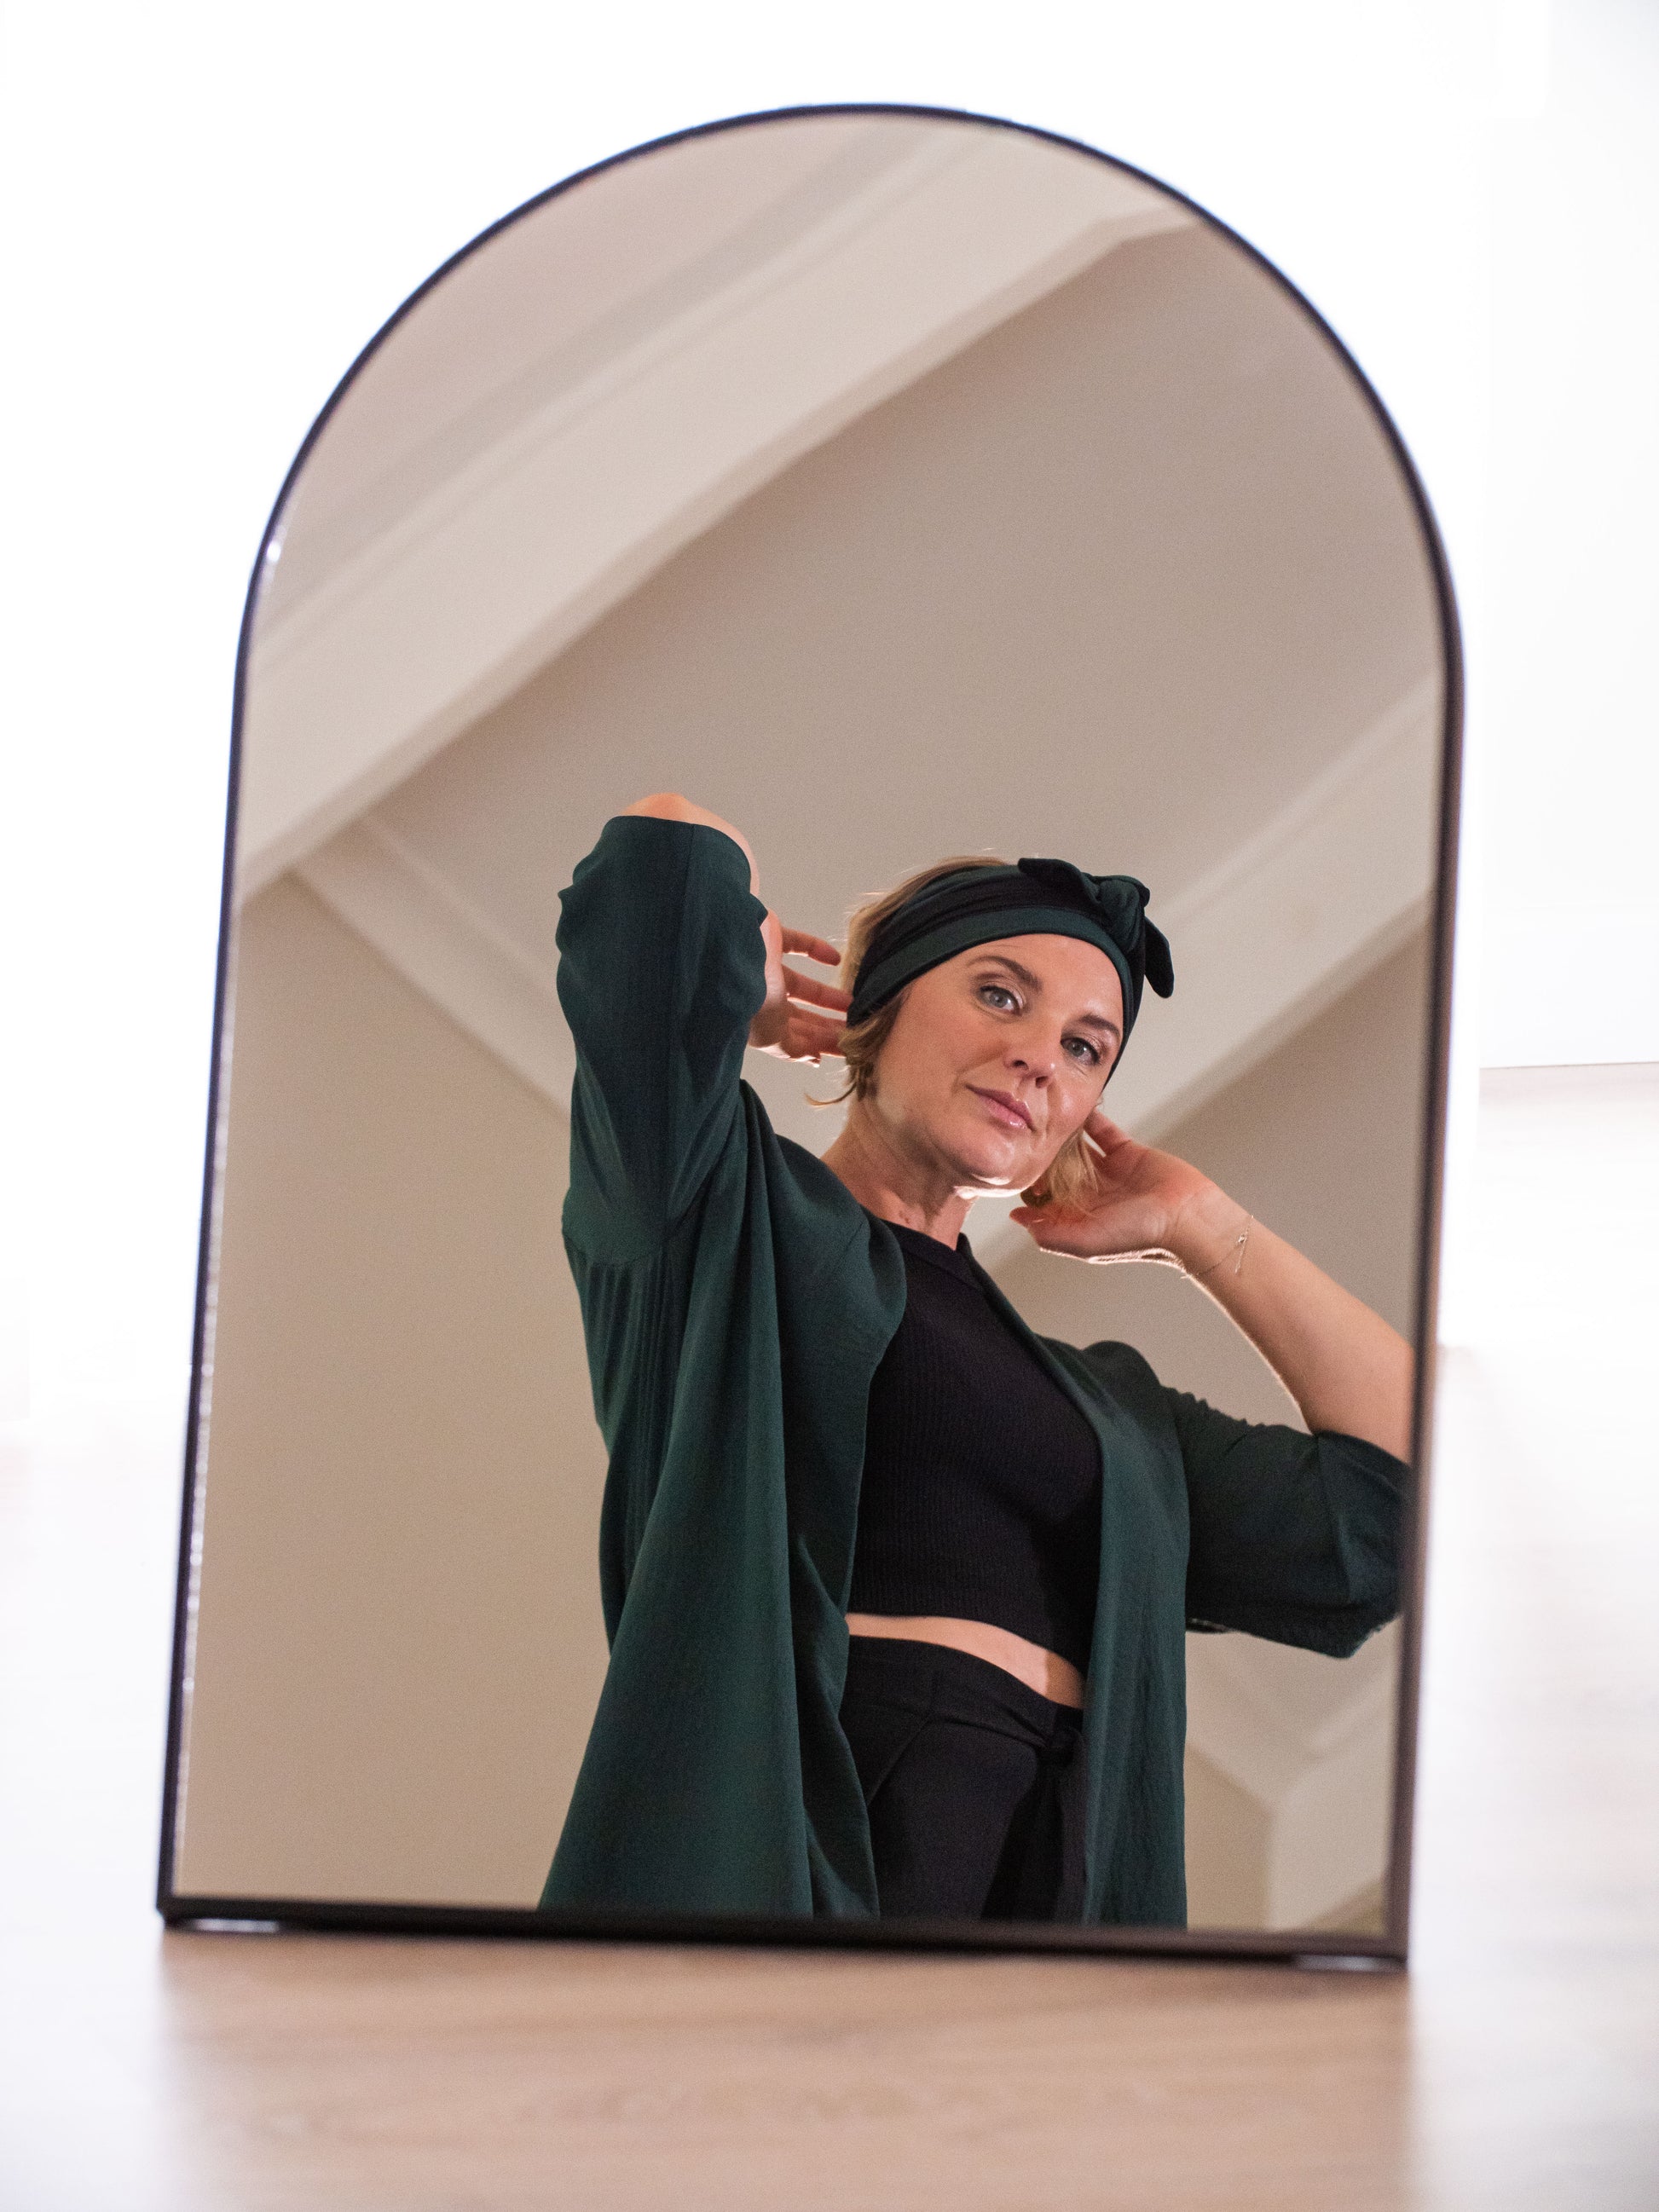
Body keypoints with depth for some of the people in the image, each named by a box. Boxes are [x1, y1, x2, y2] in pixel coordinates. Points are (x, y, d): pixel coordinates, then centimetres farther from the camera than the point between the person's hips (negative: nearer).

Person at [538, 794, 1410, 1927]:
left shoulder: (1109, 1404, 27)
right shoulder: (726, 1212, 11)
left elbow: (1408, 1476, 19)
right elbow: (668, 844, -1)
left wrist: (1199, 1225, 26)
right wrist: (732, 983, 22)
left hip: (1055, 1892, 5)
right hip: (762, 1865, -5)